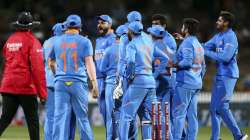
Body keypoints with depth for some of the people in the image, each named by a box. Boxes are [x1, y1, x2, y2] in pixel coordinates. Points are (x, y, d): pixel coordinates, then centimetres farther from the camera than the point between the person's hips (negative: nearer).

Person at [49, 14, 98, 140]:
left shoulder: (57, 42, 11)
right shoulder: (84, 41, 2)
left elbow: (51, 63, 22)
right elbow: (89, 63, -7)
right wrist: (94, 84, -10)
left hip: (60, 82, 2)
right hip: (78, 83, -2)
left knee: (60, 117, -1)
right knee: (82, 116, 3)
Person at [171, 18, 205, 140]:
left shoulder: (187, 43, -10)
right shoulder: (198, 44, 18)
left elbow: (187, 61, -23)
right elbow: (203, 66, 22)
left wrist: (175, 65, -11)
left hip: (185, 83, -9)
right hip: (196, 84, 9)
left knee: (178, 113, -8)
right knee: (192, 115, 7)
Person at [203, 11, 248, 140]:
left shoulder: (230, 37, -15)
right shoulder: (218, 36, 14)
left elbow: (225, 57, -23)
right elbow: (204, 47, 16)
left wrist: (207, 52, -17)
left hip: (228, 75, -9)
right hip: (220, 75, 9)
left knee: (221, 106, -12)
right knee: (214, 107, 9)